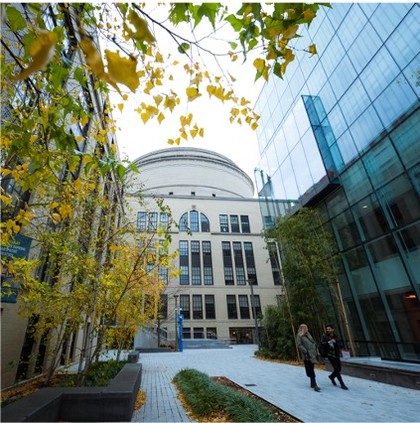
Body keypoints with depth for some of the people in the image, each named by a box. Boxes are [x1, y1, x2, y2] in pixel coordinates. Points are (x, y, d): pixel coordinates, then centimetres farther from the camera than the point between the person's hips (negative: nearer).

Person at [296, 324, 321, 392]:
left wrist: (315, 350, 11)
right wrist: (305, 351, -18)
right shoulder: (299, 335, -9)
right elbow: (299, 345, -13)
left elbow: (313, 342, 18)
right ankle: (314, 385, -4)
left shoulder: (308, 334, 12)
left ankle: (313, 383, 26)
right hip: (307, 355, -7)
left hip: (312, 354, 7)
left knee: (311, 369, 15)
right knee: (310, 370, -6)